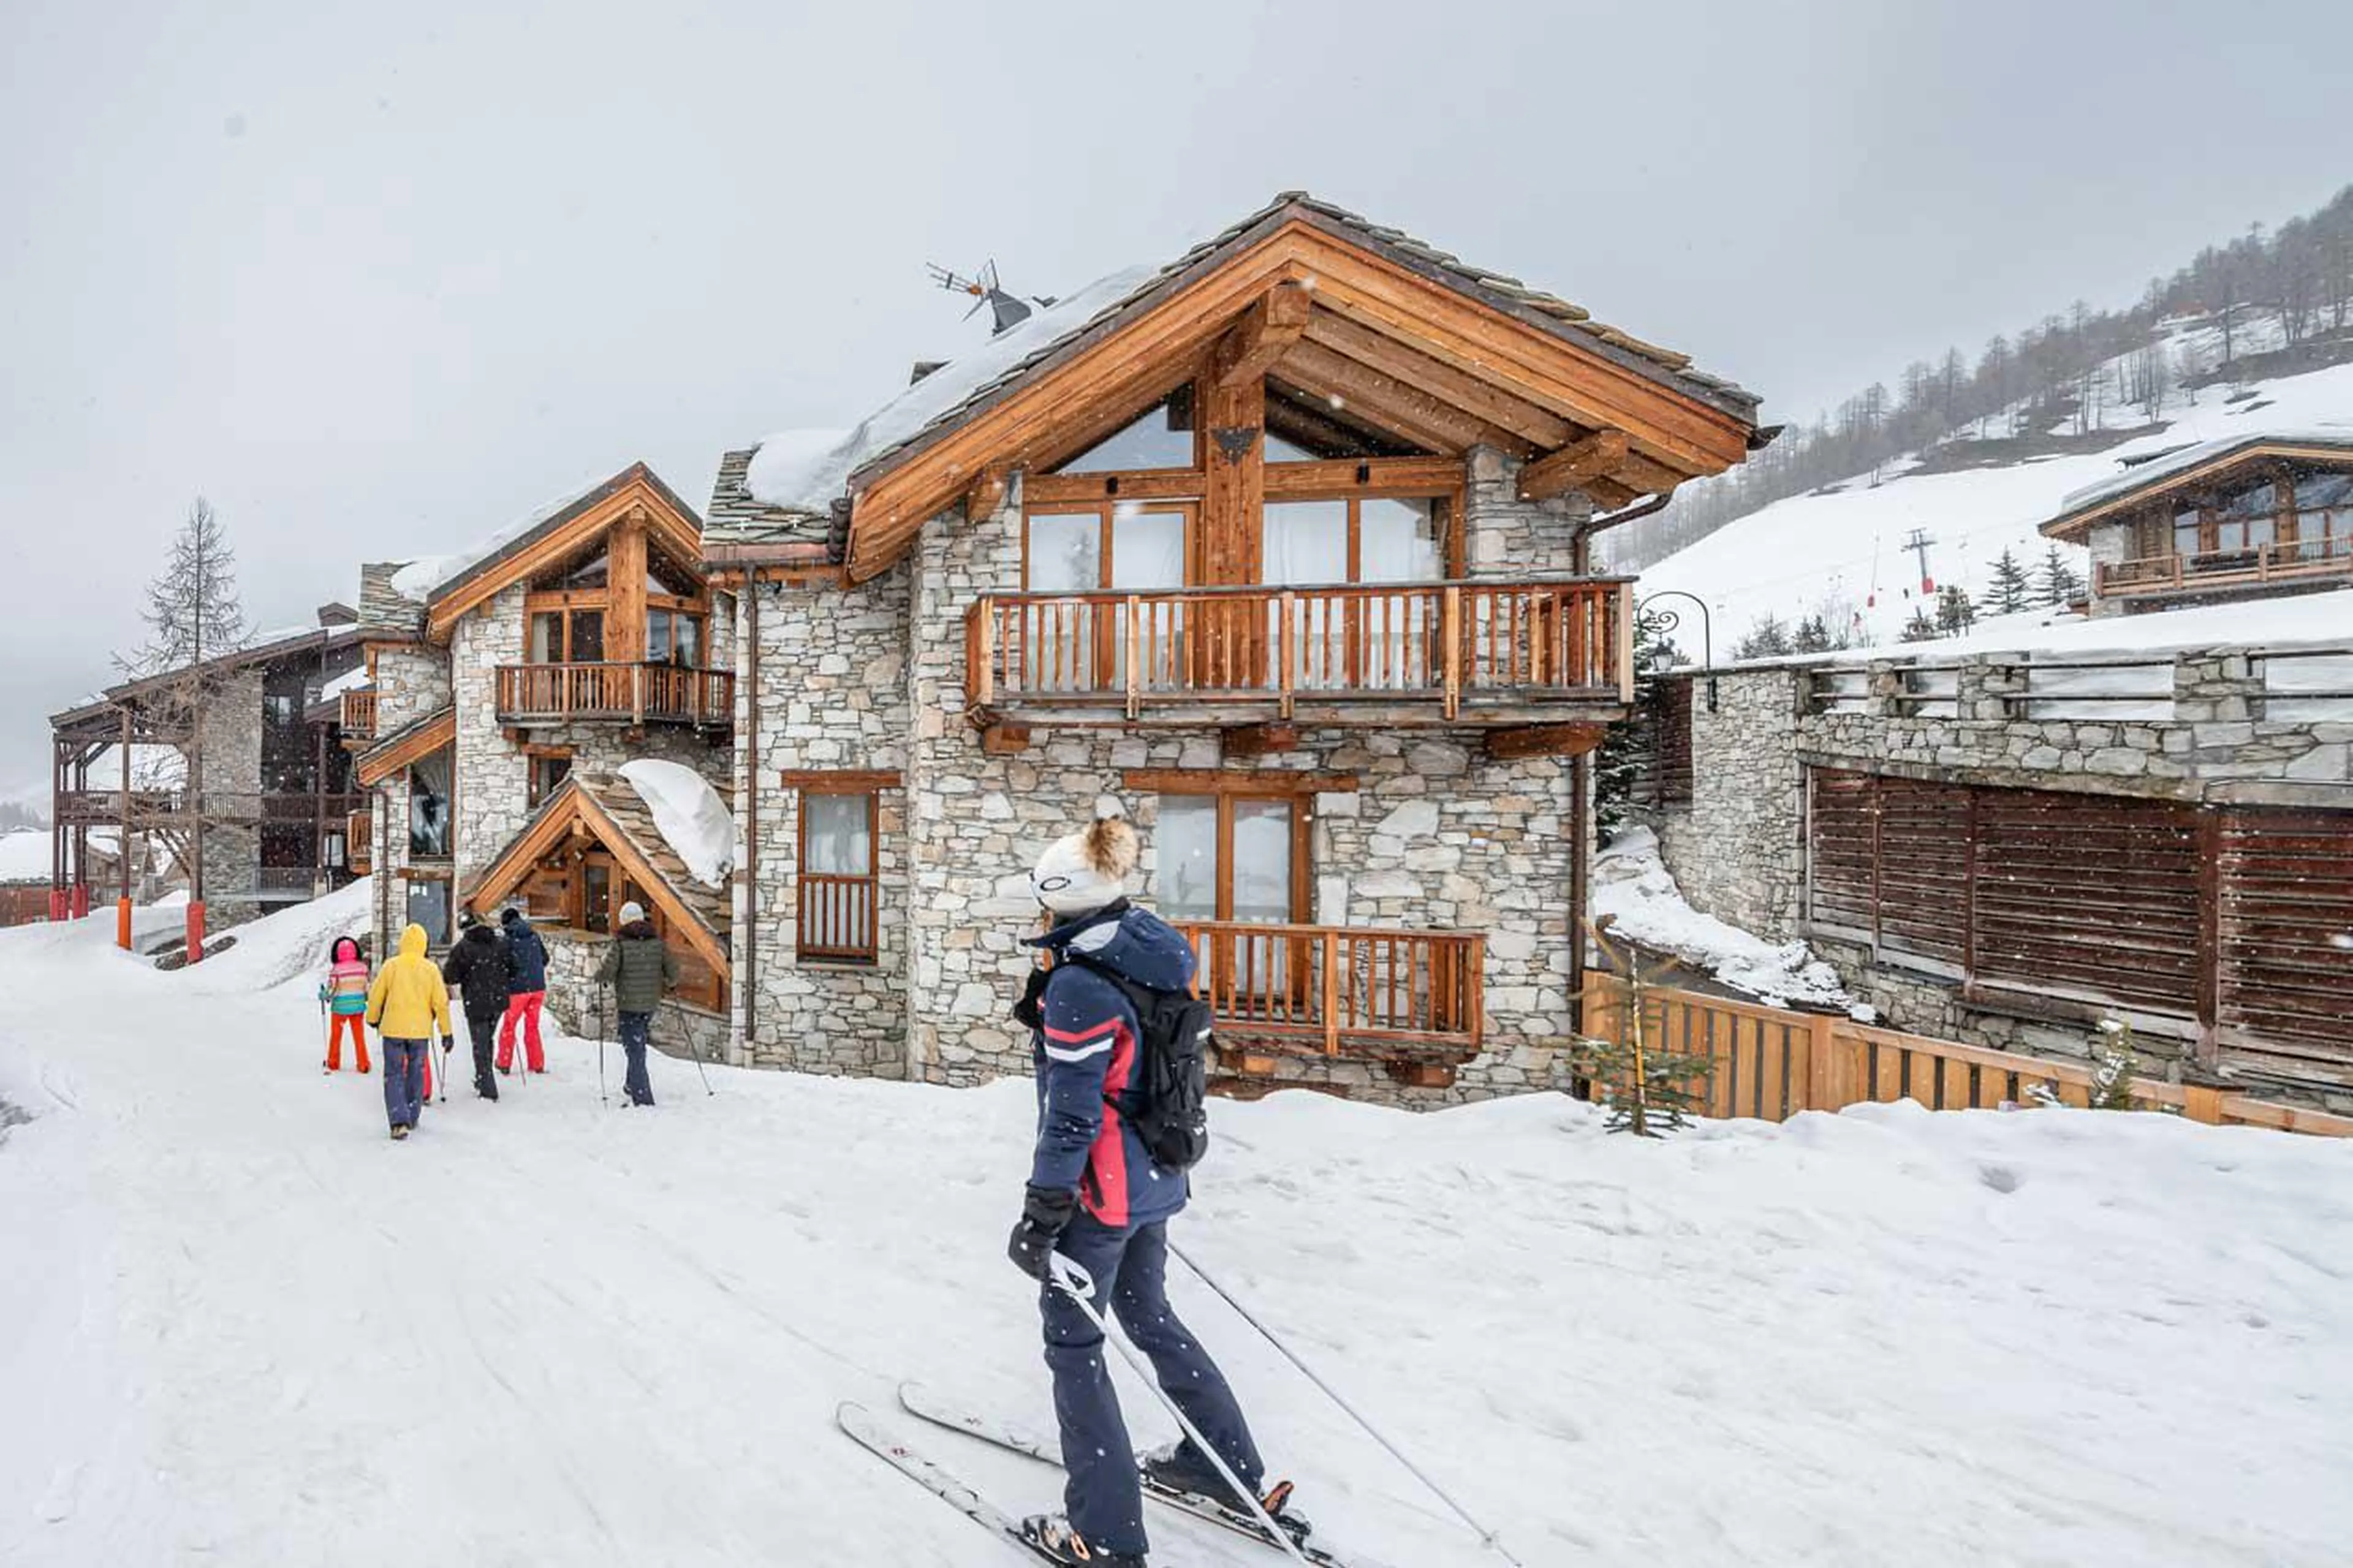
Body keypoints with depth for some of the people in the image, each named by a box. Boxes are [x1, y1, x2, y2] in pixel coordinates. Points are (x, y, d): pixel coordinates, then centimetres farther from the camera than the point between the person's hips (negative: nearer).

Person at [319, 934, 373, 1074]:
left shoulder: (336, 969, -15)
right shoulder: (362, 966, -6)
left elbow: (331, 990, -11)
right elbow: (367, 987, 1)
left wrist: (323, 996, 10)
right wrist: (366, 998, 19)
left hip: (340, 1006, -2)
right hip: (358, 1005, 2)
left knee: (336, 1035, 18)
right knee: (359, 1036, 10)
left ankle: (333, 1064, 29)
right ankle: (363, 1065, 10)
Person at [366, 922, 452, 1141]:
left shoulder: (391, 965, -5)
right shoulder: (431, 969, -4)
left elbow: (375, 996, 2)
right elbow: (441, 1002, -3)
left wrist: (373, 1018, 22)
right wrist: (446, 1031, 6)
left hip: (393, 1028, -1)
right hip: (420, 1030, 1)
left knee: (394, 1075, 5)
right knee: (416, 1074, 16)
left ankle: (399, 1121, -9)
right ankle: (411, 1119, 24)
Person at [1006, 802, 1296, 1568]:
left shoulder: (1076, 986, -22)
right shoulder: (1155, 965, 2)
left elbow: (1072, 1116, -21)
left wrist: (1040, 1216, -13)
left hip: (1101, 1189, -8)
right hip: (1157, 1180, 8)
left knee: (1073, 1341, 10)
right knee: (1150, 1316, 26)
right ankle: (1231, 1468, 39)